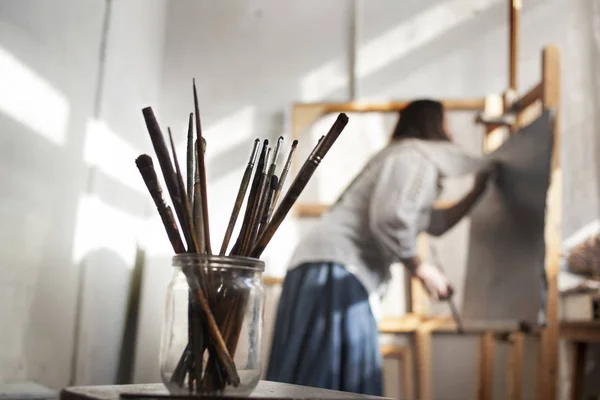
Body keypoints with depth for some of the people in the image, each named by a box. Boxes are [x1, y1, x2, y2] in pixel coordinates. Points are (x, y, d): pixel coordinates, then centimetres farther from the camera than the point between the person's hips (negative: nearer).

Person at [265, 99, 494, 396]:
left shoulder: (412, 160, 27)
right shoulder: (417, 157, -6)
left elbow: (436, 223, 36)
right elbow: (389, 218, -23)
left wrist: (479, 189, 37)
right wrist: (421, 269, -10)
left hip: (341, 269, 10)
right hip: (337, 268, -10)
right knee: (332, 383, -11)